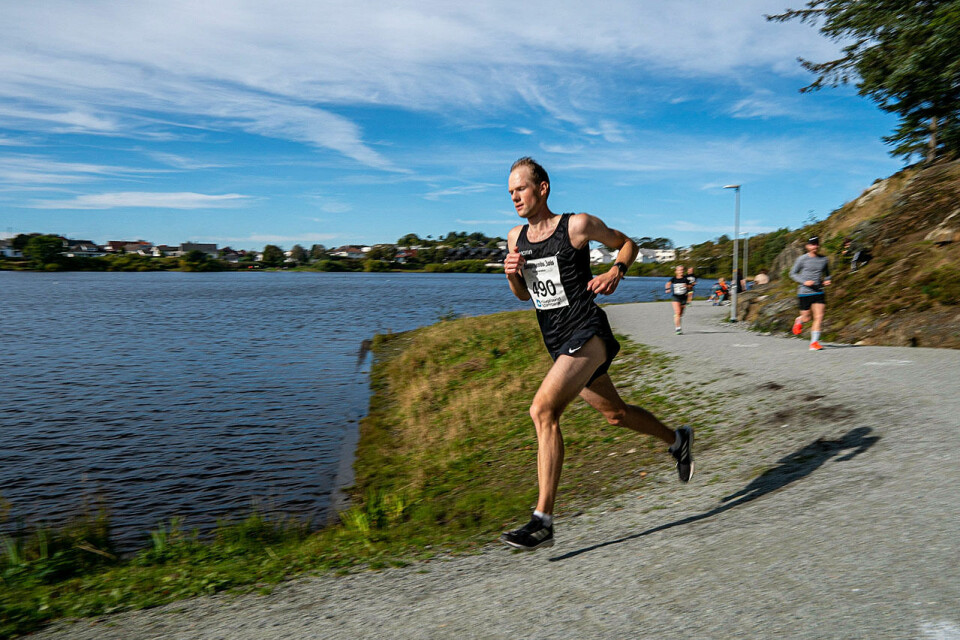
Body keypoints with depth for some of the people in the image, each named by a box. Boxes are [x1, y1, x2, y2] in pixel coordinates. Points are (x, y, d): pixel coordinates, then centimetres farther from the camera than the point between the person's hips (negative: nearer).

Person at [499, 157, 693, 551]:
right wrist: (512, 274, -2)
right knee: (615, 414, 20)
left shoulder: (577, 225, -7)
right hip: (559, 343, 8)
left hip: (587, 335, -7)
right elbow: (524, 295, 19)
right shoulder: (516, 238, 10)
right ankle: (677, 440, 48)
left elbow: (627, 243, 8)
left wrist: (615, 273, -11)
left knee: (542, 409, -24)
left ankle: (543, 522, -20)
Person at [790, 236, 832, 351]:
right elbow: (792, 273, 1)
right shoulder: (802, 259, -3)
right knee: (806, 318, 4)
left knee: (819, 317, -9)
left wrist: (827, 281, 0)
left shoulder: (824, 259, 7)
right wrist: (804, 282, -13)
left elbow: (827, 274, 22)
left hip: (819, 292, 3)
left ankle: (814, 342, -5)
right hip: (804, 293, -3)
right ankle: (799, 321, 40)